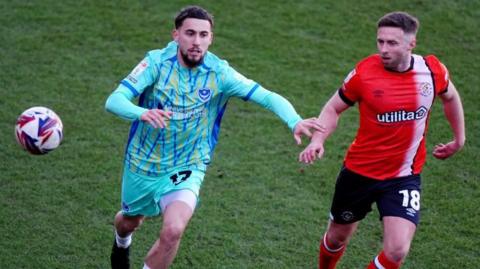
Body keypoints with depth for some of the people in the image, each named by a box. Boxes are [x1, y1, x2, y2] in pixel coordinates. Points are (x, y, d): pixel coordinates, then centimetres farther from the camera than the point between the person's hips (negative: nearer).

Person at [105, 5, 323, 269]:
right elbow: (113, 101, -28)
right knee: (130, 220, 25)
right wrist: (142, 113, -50)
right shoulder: (157, 62, -20)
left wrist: (295, 121, -43)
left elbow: (268, 97, -23)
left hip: (186, 169, -1)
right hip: (142, 162, 1)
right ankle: (122, 242, 63)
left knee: (173, 230, -26)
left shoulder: (219, 73, -17)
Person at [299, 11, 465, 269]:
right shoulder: (364, 72, -16)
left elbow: (450, 97, 13)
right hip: (359, 171, 0)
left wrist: (459, 139, 21)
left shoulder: (432, 70, -10)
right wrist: (317, 140, -20)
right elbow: (333, 108, -3)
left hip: (404, 177, 0)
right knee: (337, 238, 16)